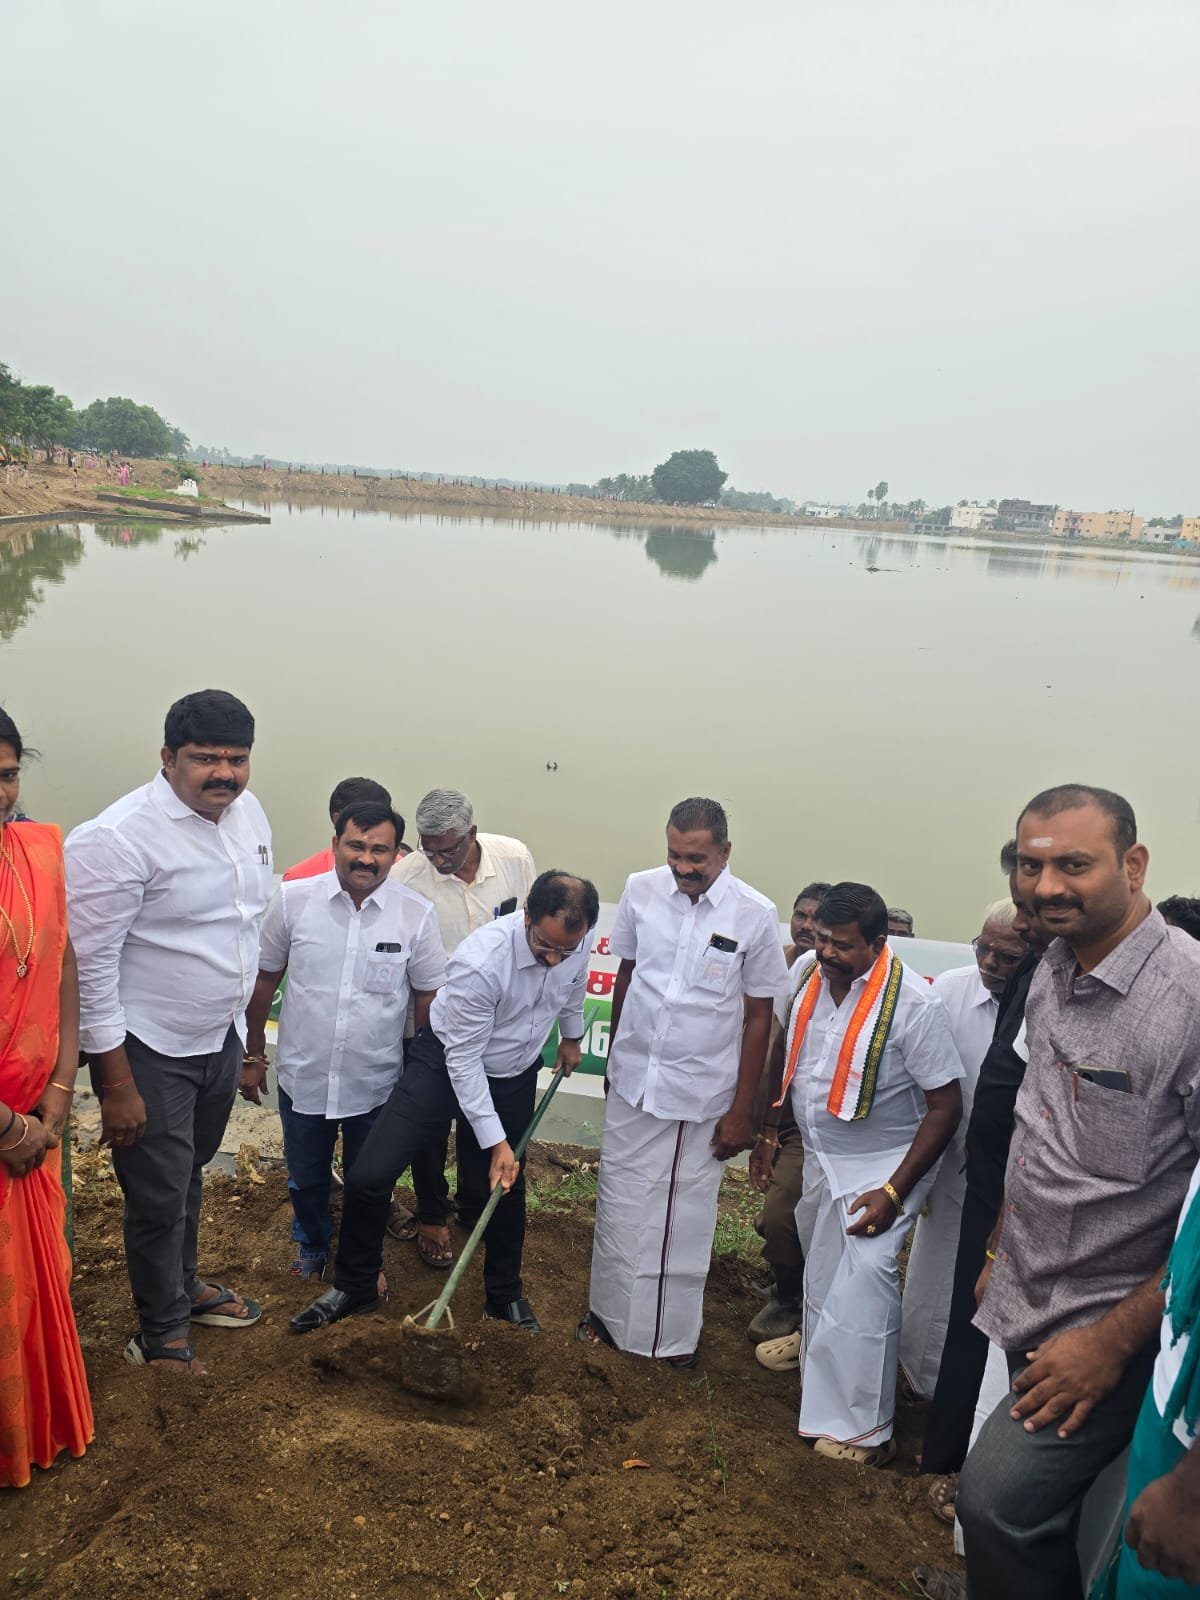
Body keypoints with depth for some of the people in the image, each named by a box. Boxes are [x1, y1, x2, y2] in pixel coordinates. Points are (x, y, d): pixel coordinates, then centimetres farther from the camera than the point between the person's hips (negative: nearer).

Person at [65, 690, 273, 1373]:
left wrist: (247, 1027, 16)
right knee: (159, 1198, 9)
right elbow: (90, 967, -21)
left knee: (190, 1175, 26)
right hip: (150, 1052, -6)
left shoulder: (248, 812, -2)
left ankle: (184, 1285, 48)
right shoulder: (118, 839, -24)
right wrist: (118, 1086, -18)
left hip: (221, 1036, 6)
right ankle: (161, 1336, 31)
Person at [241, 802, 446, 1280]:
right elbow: (264, 980, -1)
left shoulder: (416, 914, -13)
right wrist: (253, 1056, 5)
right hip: (302, 1078, 1)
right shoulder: (293, 899, -11)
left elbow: (428, 996, -3)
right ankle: (312, 1247, 51)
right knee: (306, 1180, 23)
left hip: (375, 1084, 0)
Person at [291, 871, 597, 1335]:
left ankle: (505, 1297, 39)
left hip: (514, 1076, 4)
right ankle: (354, 1287, 15)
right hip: (446, 1062, -4)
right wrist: (495, 1141, -21)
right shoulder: (478, 962, -36)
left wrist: (571, 1035, 24)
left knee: (507, 1187, 14)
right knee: (369, 1175, -11)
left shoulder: (579, 940, -19)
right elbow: (463, 1058, -25)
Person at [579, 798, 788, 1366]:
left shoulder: (755, 914, -15)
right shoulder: (641, 890, -8)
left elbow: (758, 1016, -7)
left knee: (684, 1215, 11)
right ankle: (611, 1312, 37)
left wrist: (741, 1111, -6)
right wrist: (614, 1058, 13)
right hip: (633, 1080, 3)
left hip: (702, 1092, -3)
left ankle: (673, 1332, 30)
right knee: (618, 1203, 16)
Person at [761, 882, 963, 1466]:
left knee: (861, 1279, -16)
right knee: (821, 1275, 17)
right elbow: (785, 1048, 13)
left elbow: (946, 1105, -20)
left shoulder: (913, 1004, -24)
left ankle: (863, 1429, -1)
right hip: (820, 1158, 6)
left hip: (883, 1167, -6)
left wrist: (893, 1192, -22)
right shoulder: (809, 975, -6)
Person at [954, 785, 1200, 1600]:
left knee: (1001, 1497, -10)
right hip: (1027, 1310, 7)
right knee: (1040, 1513, 18)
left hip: (1112, 1325, -6)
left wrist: (1114, 1340, -18)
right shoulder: (1054, 973, 0)